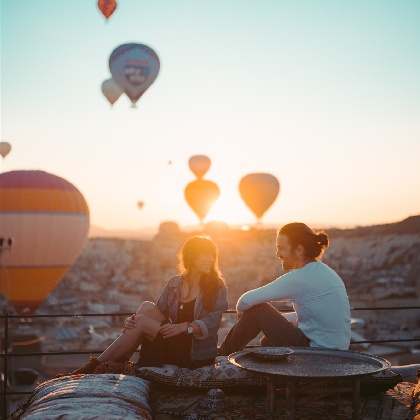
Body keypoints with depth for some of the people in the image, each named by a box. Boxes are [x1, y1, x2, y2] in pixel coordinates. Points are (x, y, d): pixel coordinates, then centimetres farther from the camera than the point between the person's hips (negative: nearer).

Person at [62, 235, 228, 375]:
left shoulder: (217, 286, -2)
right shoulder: (174, 284, 9)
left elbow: (211, 323, -13)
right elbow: (158, 313, 7)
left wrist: (184, 327, -28)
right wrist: (132, 320, -12)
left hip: (198, 353, -4)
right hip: (172, 348, 4)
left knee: (142, 322, -17)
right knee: (147, 307, -17)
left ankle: (96, 366, -9)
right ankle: (117, 363, -17)